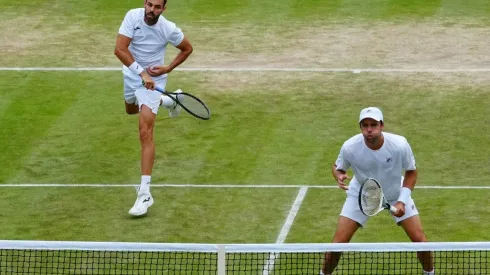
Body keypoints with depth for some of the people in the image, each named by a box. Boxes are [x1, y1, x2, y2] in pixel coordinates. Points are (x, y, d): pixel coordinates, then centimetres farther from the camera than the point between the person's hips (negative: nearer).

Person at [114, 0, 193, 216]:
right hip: (131, 75, 5)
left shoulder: (169, 29, -23)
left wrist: (168, 68, -17)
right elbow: (120, 49, -29)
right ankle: (170, 101, 64)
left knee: (145, 133, -18)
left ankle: (144, 193, -22)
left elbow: (187, 48, -3)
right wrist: (142, 72, -36)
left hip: (152, 81, -5)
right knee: (131, 109, 36)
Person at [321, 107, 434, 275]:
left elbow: (411, 172, -12)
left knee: (420, 240, -5)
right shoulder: (350, 147, -30)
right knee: (338, 243, -8)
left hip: (396, 194, 0)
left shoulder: (400, 145, -31)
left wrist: (402, 201, -22)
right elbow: (337, 167, -8)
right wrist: (339, 176, -32)